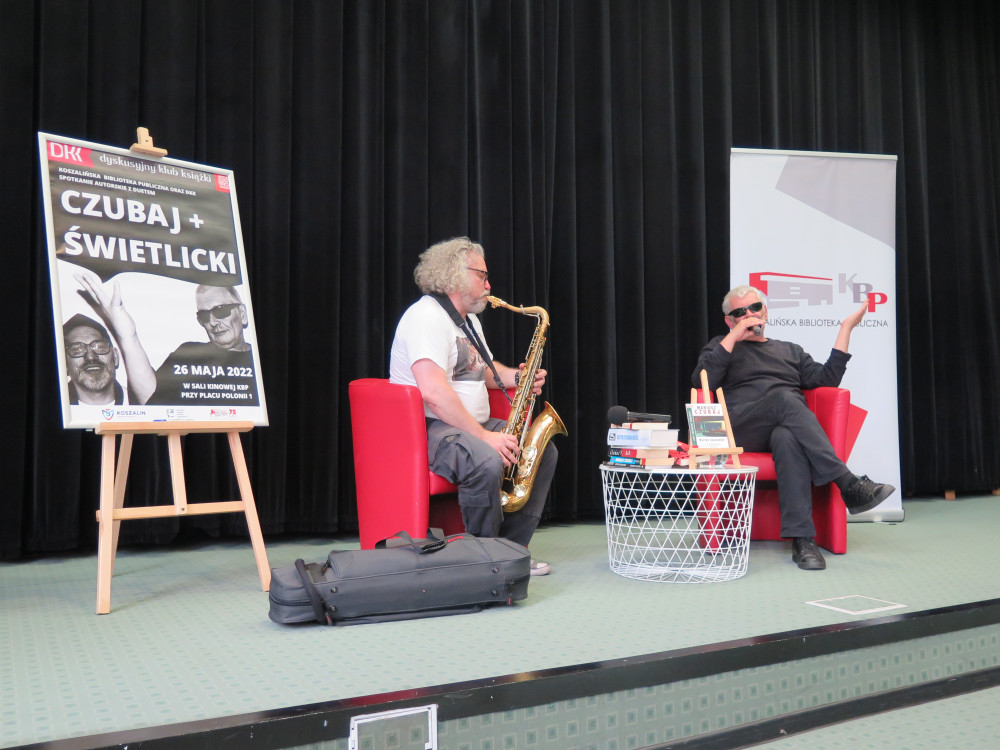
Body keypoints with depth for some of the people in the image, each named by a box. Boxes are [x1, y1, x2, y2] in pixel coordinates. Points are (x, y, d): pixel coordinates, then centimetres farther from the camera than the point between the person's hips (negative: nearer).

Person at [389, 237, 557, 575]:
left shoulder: (468, 320, 18)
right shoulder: (426, 316, -16)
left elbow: (484, 370, 28)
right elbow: (432, 390, -28)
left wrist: (517, 376, 5)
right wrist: (484, 435, -27)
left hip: (472, 425, 11)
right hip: (427, 428, -11)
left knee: (544, 450, 5)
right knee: (488, 463, -36)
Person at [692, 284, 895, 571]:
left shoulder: (790, 351, 32)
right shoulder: (720, 346, 24)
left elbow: (826, 378, 15)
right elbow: (701, 381, 2)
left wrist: (846, 329, 14)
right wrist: (735, 335, 1)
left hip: (790, 427, 2)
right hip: (741, 427, -2)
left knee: (787, 439, -38)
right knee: (784, 398, -35)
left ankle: (801, 538, -46)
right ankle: (848, 485, -41)